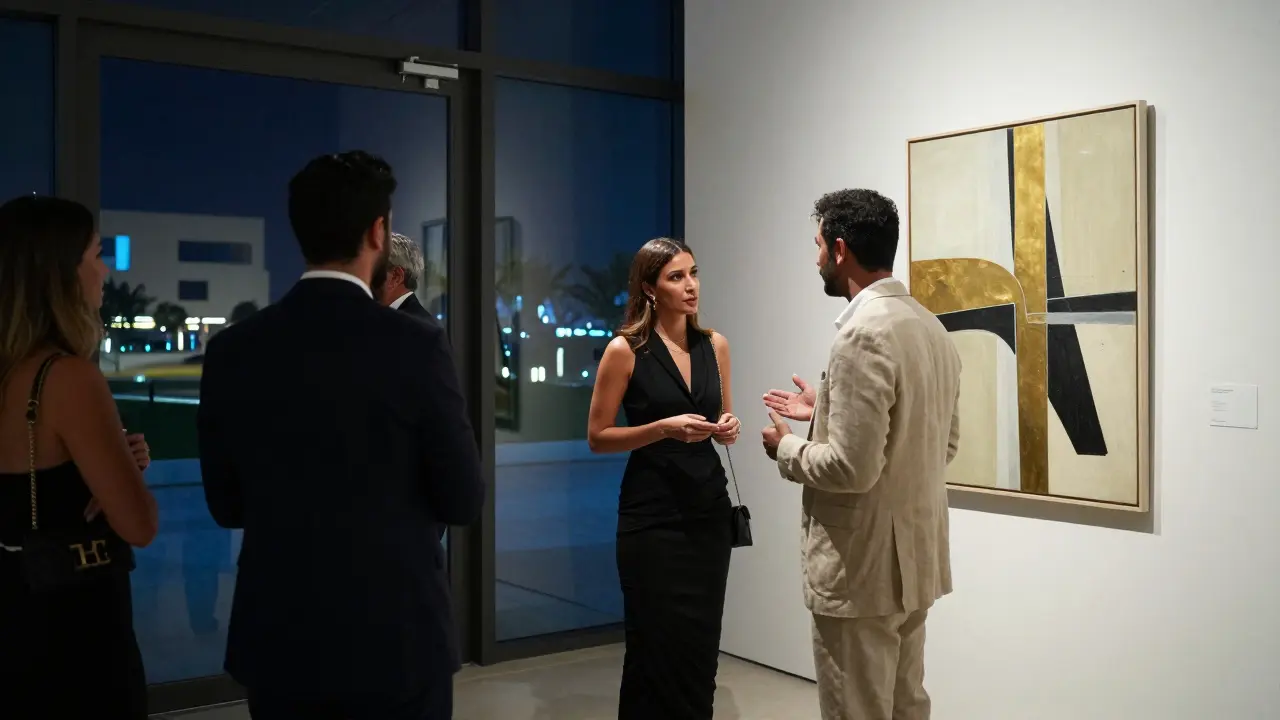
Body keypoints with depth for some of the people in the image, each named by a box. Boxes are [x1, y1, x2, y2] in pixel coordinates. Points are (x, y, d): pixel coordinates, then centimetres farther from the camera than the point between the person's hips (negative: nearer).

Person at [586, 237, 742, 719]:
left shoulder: (715, 345, 5)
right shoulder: (626, 350, -9)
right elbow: (597, 437, -7)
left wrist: (728, 428, -5)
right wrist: (663, 428, -19)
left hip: (709, 509, 5)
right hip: (653, 515, -5)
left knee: (702, 646, 11)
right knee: (659, 647, 4)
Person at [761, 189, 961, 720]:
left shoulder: (864, 332, -21)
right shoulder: (930, 327, 8)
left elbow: (852, 468, -25)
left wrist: (786, 448, -6)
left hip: (863, 569, -9)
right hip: (915, 557, 9)